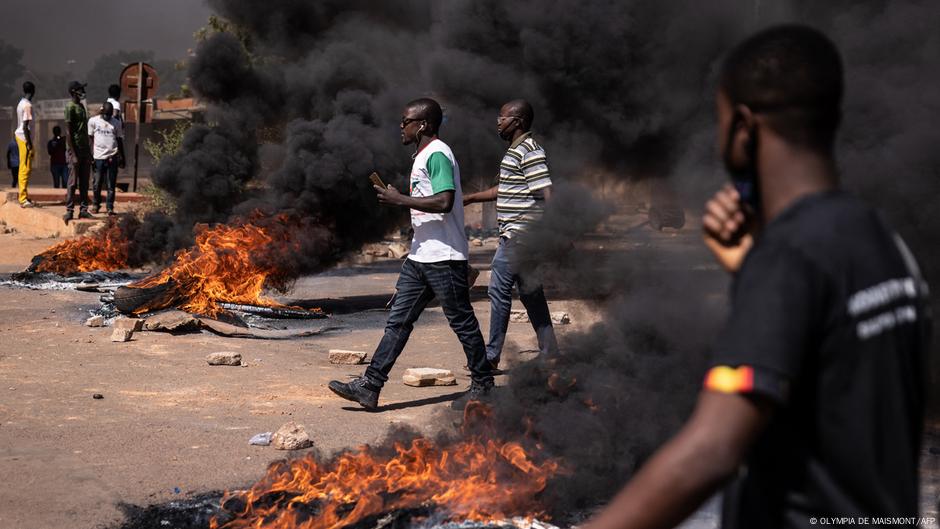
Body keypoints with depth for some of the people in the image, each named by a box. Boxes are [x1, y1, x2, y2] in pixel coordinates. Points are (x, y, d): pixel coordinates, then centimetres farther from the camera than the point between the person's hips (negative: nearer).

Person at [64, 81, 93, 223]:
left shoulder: (81, 106, 17)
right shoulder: (70, 107, -10)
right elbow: (69, 132, -15)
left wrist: (89, 152, 17)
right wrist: (73, 154, -19)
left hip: (85, 151, 8)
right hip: (75, 151, -8)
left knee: (84, 183, 7)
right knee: (73, 183, -5)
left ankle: (83, 210, 10)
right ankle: (69, 211, -1)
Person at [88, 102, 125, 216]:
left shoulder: (116, 123, 8)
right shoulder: (93, 121, 4)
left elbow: (120, 140, 13)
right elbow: (90, 139, 7)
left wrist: (122, 157, 10)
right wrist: (91, 155, 0)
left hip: (112, 157, 1)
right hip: (98, 157, -1)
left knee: (111, 185, 0)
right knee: (97, 183, 4)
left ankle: (110, 208, 4)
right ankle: (96, 204, 22)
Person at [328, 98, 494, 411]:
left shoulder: (437, 154, -15)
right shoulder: (423, 155, 17)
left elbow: (445, 202, -26)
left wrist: (400, 200, -20)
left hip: (444, 258, -10)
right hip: (419, 256, 10)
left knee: (462, 321, 3)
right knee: (398, 322, 5)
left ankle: (483, 383, 18)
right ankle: (370, 387, 4)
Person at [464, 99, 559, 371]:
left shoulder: (529, 150, -14)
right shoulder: (518, 149, 18)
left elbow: (547, 193, -20)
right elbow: (505, 190, 29)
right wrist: (470, 198, 28)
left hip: (518, 234, -10)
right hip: (514, 234, 10)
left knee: (499, 289, -4)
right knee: (530, 293, 11)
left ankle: (491, 356, 2)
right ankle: (550, 352, 14)